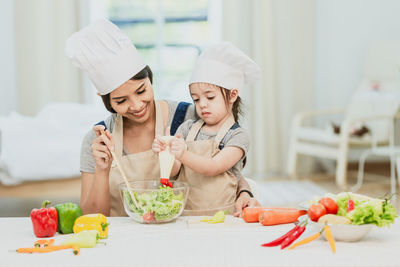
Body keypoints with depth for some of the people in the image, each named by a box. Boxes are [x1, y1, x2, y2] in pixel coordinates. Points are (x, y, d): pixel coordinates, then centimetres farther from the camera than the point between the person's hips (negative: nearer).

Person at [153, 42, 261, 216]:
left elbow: (213, 168, -14)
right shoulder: (187, 128, 11)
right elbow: (173, 171, 5)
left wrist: (184, 155, -29)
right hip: (183, 212, 3)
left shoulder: (238, 136, 0)